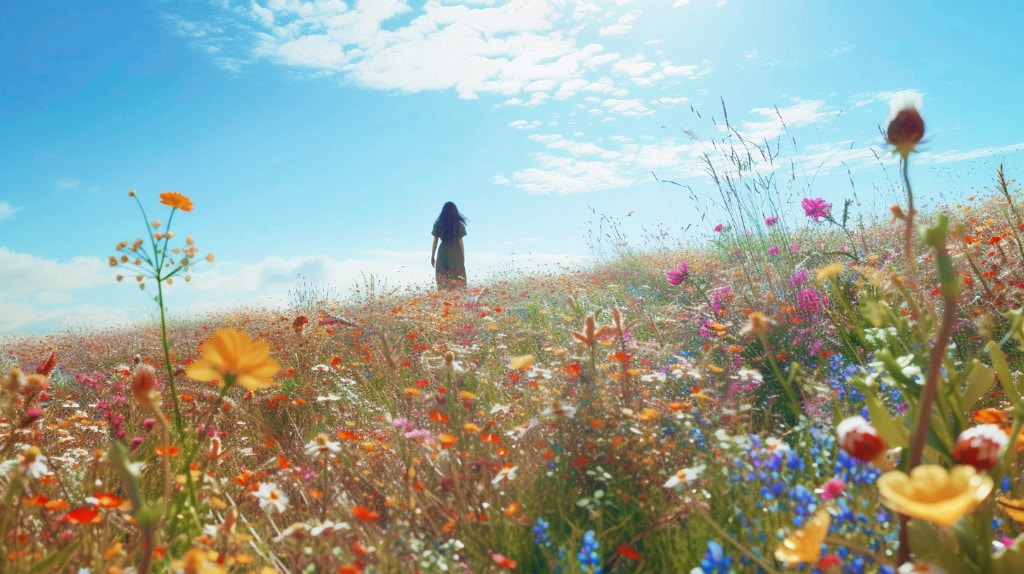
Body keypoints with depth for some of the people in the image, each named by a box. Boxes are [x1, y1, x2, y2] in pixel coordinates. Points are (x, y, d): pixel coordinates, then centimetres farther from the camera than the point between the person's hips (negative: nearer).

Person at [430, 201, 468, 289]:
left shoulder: (438, 224, 0)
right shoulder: (458, 224, -5)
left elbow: (435, 242, 1)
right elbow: (460, 242, -4)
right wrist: (463, 258, 5)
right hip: (456, 255, -1)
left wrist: (432, 257, 9)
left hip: (443, 254, 1)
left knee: (443, 283, 5)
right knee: (458, 282, 3)